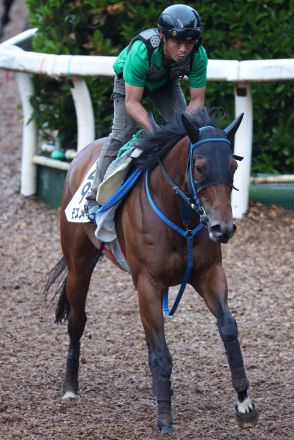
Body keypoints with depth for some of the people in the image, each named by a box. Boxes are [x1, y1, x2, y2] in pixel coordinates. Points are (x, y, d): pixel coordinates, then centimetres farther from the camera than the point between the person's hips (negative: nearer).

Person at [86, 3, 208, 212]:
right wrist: (154, 131, -49)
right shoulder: (142, 51, -44)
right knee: (123, 133, -16)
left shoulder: (198, 55, -34)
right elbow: (132, 102, -38)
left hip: (167, 82, 4)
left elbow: (197, 100, -23)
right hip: (129, 80, -4)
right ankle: (96, 197, -8)